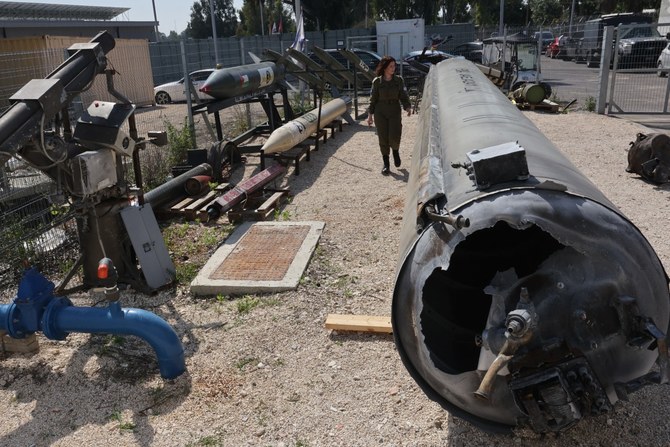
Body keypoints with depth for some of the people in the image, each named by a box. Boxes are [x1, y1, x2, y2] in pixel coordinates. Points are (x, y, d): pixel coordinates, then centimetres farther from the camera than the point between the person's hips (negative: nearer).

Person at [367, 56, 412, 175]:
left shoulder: (399, 80, 1)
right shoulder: (377, 81, -1)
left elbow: (403, 96, 1)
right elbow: (373, 99, 5)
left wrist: (408, 107, -17)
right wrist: (370, 115, 3)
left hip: (395, 112, 0)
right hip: (380, 113, 0)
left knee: (394, 137, -13)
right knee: (383, 139, 1)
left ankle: (395, 150, 23)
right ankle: (386, 164, 15)